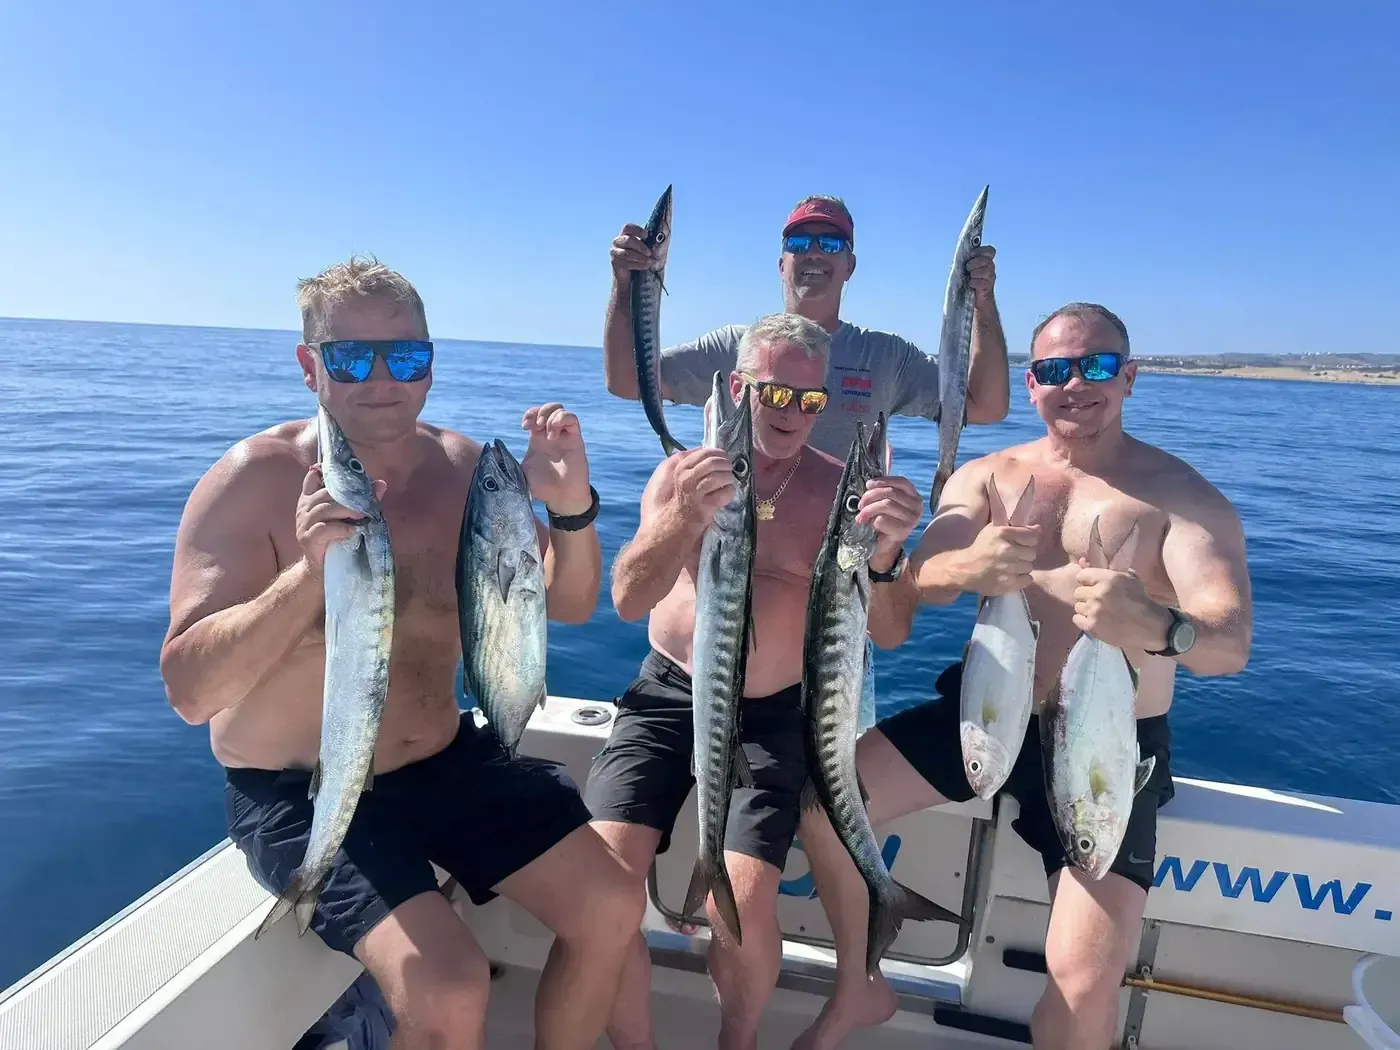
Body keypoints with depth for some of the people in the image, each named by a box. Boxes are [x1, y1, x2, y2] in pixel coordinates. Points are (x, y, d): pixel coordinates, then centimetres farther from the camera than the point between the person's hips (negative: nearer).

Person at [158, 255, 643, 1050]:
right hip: (298, 791, -4)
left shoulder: (462, 467, -3)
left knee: (611, 908, 0)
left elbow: (569, 604, -1)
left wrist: (572, 508, -21)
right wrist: (309, 572, -37)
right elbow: (189, 692, -22)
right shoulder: (255, 481, -16)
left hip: (447, 759, 5)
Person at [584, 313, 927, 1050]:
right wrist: (685, 519, -31)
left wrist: (885, 553, -30)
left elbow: (887, 634, -9)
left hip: (767, 715, -1)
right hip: (667, 698, 1)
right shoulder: (683, 471, 0)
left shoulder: (838, 490, -3)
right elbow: (628, 601, -12)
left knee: (743, 908, -18)